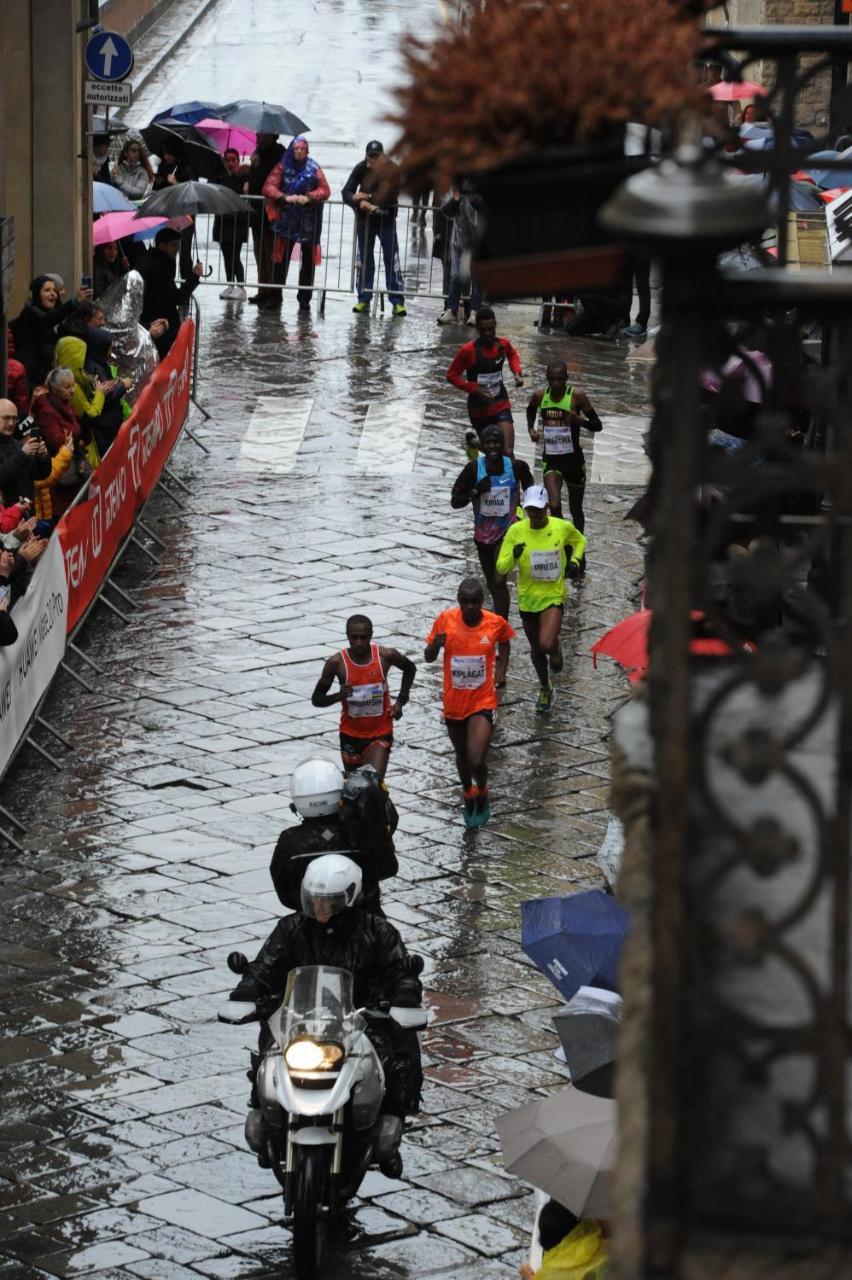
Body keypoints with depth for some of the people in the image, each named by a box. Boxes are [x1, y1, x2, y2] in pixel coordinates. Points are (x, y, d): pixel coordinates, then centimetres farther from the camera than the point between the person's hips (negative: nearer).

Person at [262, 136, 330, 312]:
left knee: (308, 260, 2)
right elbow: (268, 187, -5)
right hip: (287, 219, 0)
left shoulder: (313, 168, 3)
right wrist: (285, 197, -21)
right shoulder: (283, 166, 2)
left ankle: (304, 298, 8)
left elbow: (325, 190, -1)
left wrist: (309, 197, -19)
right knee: (281, 259, -1)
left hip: (309, 222, 0)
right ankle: (275, 297, 5)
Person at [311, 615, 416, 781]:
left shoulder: (386, 656, -10)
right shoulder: (337, 663, -12)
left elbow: (410, 669, 13)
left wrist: (401, 700, 1)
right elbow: (316, 699, -3)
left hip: (380, 734, -1)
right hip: (351, 735, 1)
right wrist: (338, 696, -24)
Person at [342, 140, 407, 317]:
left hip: (386, 221, -3)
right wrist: (360, 202, -27)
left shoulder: (393, 171, -12)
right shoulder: (361, 169, -4)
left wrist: (366, 197, -23)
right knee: (364, 260, 8)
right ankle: (364, 299, 16)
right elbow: (346, 192, -8)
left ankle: (397, 302, -6)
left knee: (392, 260, -6)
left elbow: (390, 197, -22)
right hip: (364, 220, 3)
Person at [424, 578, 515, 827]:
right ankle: (468, 796, 52)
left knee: (476, 760, -16)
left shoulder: (496, 623, -12)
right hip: (454, 702, 2)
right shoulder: (445, 620, -12)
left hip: (483, 702, -2)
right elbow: (428, 658, -2)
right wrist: (435, 646, -24)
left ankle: (482, 793, 19)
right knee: (462, 755, 22)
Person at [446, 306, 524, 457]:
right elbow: (452, 375, -11)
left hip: (501, 406, 2)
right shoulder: (468, 350, -18)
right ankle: (472, 438, 54)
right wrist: (474, 389, -23)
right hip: (478, 409, -2)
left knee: (508, 452, -16)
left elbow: (513, 355, 20)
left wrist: (517, 371, 0)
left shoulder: (503, 344, -5)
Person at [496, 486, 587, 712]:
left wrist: (575, 560, -4)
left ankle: (555, 651, 17)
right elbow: (501, 567, -10)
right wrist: (513, 556, -30)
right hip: (528, 598, 2)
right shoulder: (516, 531, -11)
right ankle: (545, 689, 42)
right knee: (536, 649, 16)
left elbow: (580, 541, 14)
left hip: (554, 596, -2)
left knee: (547, 644, -22)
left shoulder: (562, 527, -10)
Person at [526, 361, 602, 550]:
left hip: (573, 458, -1)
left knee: (576, 510, 14)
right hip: (551, 459, 1)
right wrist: (531, 429, 5)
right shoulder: (540, 396, -2)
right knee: (554, 506, -19)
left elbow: (598, 425, -9)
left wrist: (579, 421, -28)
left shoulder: (577, 396, -12)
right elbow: (531, 410, 23)